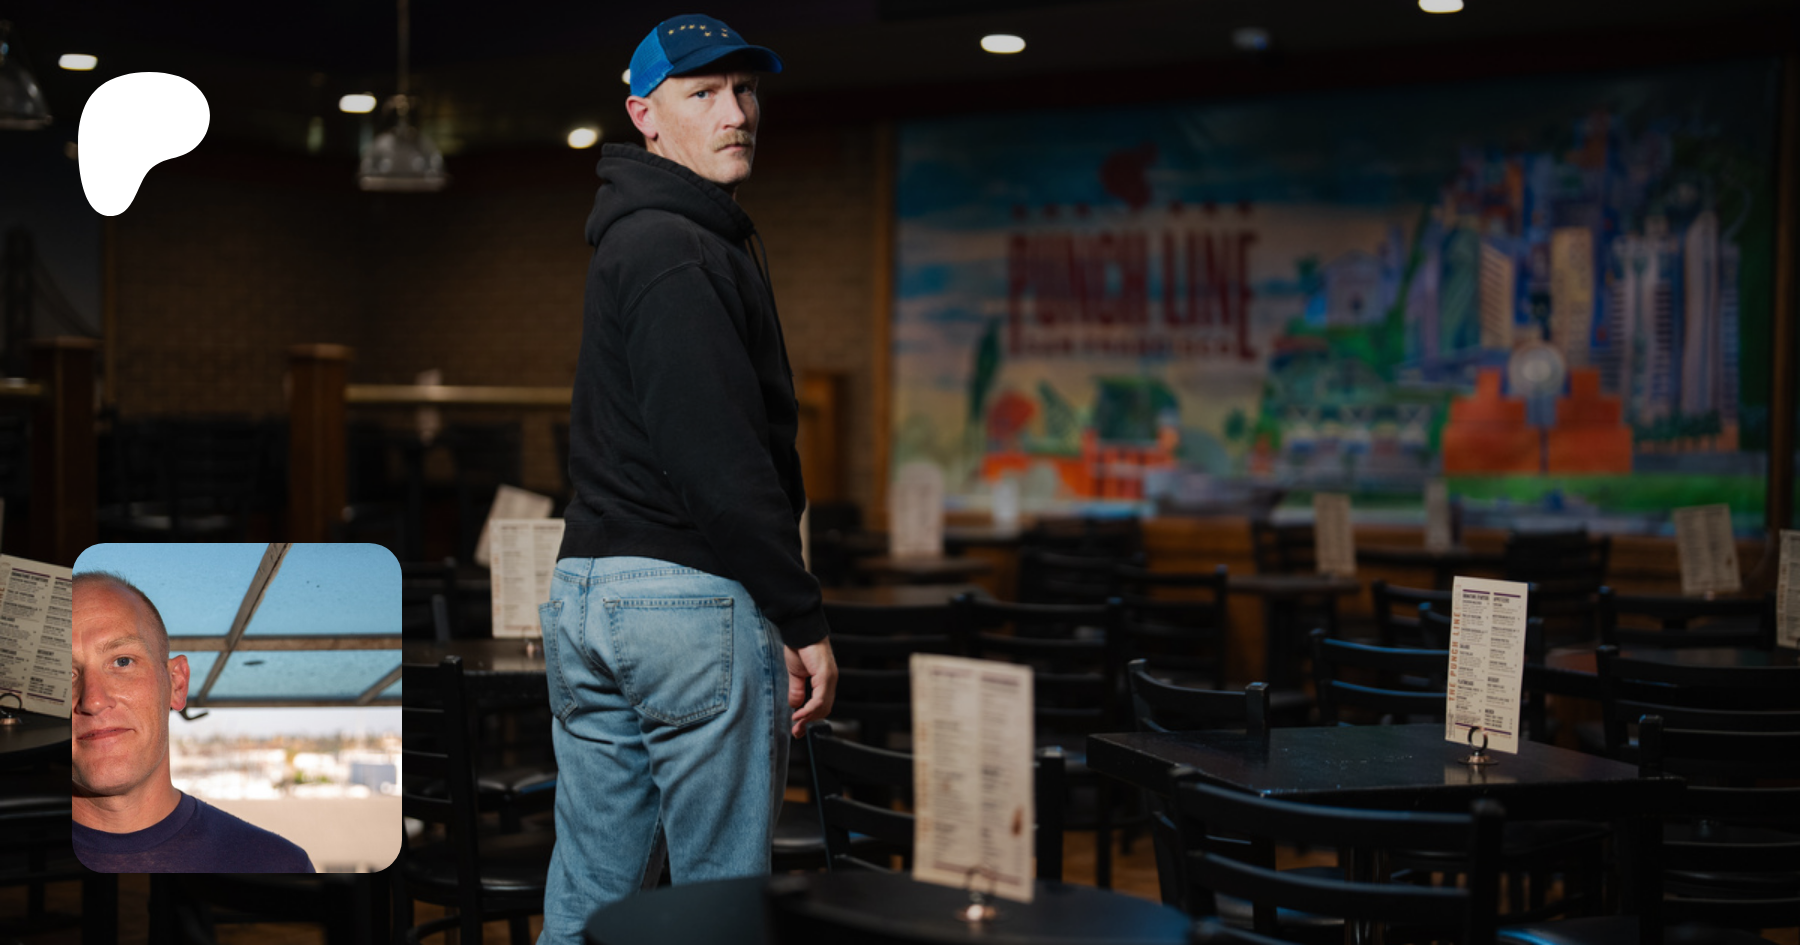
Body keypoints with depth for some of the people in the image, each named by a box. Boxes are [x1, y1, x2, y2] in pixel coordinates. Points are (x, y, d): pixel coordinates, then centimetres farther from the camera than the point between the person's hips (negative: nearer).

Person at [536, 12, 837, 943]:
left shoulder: (628, 240, 20)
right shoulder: (678, 252, -13)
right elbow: (719, 455, -20)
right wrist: (803, 618, -17)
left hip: (584, 588, 10)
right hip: (693, 596, -10)